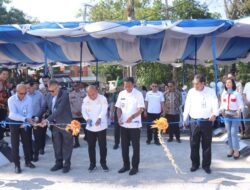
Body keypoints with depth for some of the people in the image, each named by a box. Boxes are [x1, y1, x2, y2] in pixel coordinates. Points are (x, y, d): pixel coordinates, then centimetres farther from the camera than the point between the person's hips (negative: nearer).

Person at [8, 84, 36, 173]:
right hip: (13, 122, -2)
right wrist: (26, 119, -42)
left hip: (24, 122, 2)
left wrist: (25, 123, -24)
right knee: (15, 144, 0)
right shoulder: (11, 100, -22)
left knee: (26, 142, 10)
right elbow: (14, 114, -31)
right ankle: (17, 165, 8)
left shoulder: (28, 99, -15)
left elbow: (29, 113, -12)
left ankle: (28, 161, 25)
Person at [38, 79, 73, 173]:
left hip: (65, 124, -6)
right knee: (57, 145, 13)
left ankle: (67, 164, 18)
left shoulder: (64, 94, -17)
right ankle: (59, 163, 26)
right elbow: (44, 107, 9)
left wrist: (47, 120, -26)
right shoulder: (49, 95, 5)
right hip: (54, 124, 6)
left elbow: (59, 110, -24)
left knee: (66, 145, 6)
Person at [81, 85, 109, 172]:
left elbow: (104, 110, -20)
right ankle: (92, 163, 23)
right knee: (91, 146, 10)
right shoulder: (85, 100, 2)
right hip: (90, 127, 3)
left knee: (103, 146, 3)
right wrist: (87, 119, -21)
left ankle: (103, 163, 20)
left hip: (101, 127, -3)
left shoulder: (102, 98, -9)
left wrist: (99, 118, -38)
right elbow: (83, 111, -1)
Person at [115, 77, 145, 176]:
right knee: (124, 146, 12)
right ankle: (126, 165, 26)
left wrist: (132, 117, -27)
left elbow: (141, 109, -13)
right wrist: (119, 117, -10)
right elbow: (119, 108, 9)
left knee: (135, 146, 4)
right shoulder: (121, 94, 5)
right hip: (124, 125, 5)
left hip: (135, 125, -4)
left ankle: (135, 166, 15)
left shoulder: (138, 94, -9)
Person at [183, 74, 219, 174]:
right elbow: (187, 106, 7)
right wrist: (185, 119, 6)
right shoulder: (191, 92, 3)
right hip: (194, 122, 2)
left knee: (206, 144, 6)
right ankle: (195, 164, 21)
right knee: (194, 144, 7)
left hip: (206, 122, -2)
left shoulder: (211, 92, -3)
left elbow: (215, 104, -7)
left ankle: (206, 165, 19)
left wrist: (214, 114, -27)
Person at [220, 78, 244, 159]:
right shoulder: (223, 94, 9)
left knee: (234, 133, -7)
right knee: (229, 133, 8)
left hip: (235, 115, -4)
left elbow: (241, 105, -7)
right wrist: (222, 110, -8)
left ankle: (236, 150, 2)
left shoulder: (236, 94, -6)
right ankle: (231, 149, 18)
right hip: (226, 115, 5)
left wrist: (239, 109, -27)